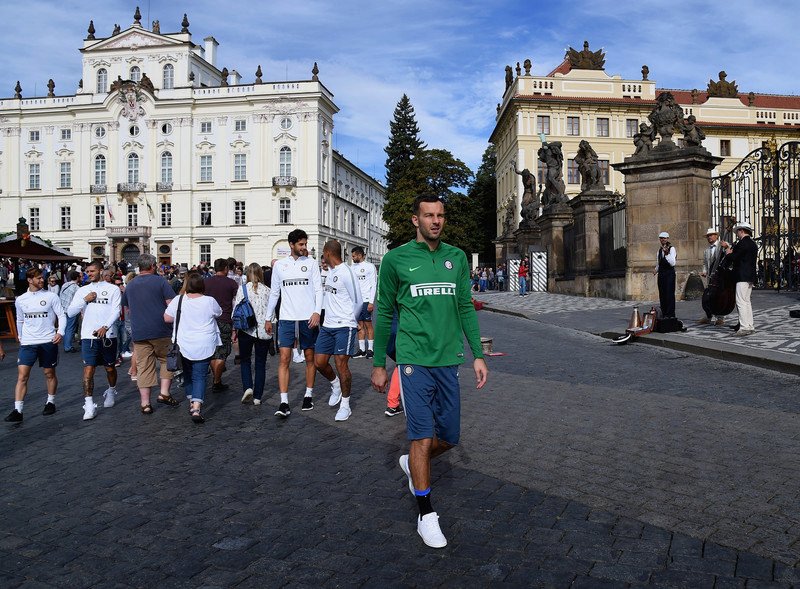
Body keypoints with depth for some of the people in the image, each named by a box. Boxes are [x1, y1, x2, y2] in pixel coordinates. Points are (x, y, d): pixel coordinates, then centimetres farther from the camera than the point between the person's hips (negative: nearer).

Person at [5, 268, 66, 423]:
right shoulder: (20, 300, 6)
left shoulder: (51, 297, -2)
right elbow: (20, 321, 19)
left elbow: (61, 315, -2)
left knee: (49, 373, 10)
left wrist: (60, 332, -15)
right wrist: (20, 337, 22)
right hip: (27, 343, 1)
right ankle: (17, 411, -7)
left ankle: (50, 403, 27)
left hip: (48, 341, -1)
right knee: (22, 376, -7)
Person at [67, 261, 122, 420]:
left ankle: (111, 391, 38)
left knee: (110, 367, 12)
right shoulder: (82, 290, 11)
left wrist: (105, 327, -22)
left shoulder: (113, 289, 2)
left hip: (108, 335, -1)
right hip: (88, 335, 1)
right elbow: (70, 312, 7)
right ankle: (89, 405, -6)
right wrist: (85, 300, -7)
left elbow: (116, 311, -8)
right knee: (88, 369, -7)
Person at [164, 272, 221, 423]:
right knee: (199, 376, 0)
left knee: (188, 374, 19)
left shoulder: (178, 300, -5)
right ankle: (196, 409, -12)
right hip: (204, 347, -2)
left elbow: (167, 318, 1)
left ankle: (192, 403, 27)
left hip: (184, 346, 2)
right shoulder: (209, 301, -7)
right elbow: (219, 313, 10)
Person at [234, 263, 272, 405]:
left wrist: (235, 330, 5)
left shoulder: (242, 288, -4)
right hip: (264, 331, 1)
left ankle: (248, 387, -5)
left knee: (245, 360, 16)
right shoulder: (267, 290, -1)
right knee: (260, 364, 10)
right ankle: (257, 396, 10)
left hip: (246, 330, -1)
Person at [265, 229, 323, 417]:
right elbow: (274, 293, 13)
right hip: (287, 318, 1)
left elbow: (318, 289, 0)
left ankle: (309, 395, 22)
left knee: (310, 357, 9)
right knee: (284, 359, -7)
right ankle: (284, 403, -7)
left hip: (308, 318, 0)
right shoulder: (279, 265, 7)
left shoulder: (311, 263, 4)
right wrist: (268, 318, 12)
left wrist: (317, 312, -13)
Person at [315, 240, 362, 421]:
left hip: (344, 327, -8)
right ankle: (336, 384, 34)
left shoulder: (346, 273, -15)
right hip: (327, 325, 8)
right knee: (319, 362, 7)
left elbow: (358, 302, -10)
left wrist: (350, 320, 2)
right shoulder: (331, 271, 11)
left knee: (341, 365, -6)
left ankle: (345, 405, 9)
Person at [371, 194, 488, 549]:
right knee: (423, 437, -4)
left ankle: (412, 464, 42)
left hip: (448, 360, 4)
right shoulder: (396, 259, -2)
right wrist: (379, 365, 4)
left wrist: (478, 355, 8)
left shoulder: (457, 257, 9)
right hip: (414, 360, -4)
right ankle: (426, 515, 12)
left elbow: (466, 307, 13)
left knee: (449, 437, 11)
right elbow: (384, 313, 3)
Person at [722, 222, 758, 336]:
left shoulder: (743, 243, -15)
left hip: (743, 277, -10)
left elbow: (734, 258, -18)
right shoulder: (752, 243, 16)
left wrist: (728, 253, 2)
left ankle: (744, 328, -12)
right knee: (746, 301, 14)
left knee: (741, 302, -10)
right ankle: (750, 327, 17)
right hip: (750, 276, 10)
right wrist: (729, 247, 30)